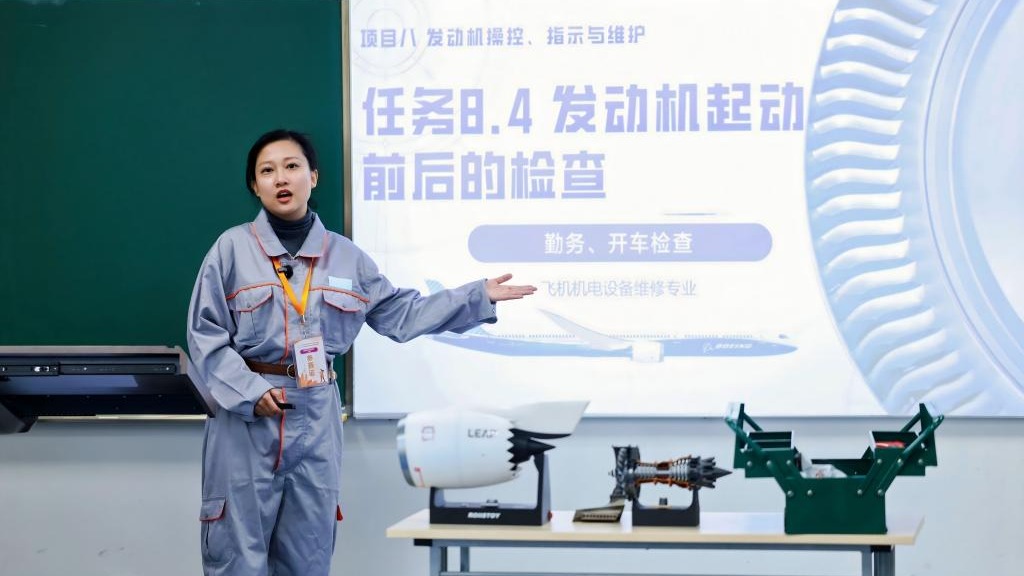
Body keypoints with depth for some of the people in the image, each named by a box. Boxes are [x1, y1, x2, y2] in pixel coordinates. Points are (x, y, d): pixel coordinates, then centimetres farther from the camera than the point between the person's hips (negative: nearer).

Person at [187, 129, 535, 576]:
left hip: (316, 417, 4)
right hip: (245, 418, -4)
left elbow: (402, 315, 15)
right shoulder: (232, 248, -2)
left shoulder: (346, 256, 9)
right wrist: (249, 391, -15)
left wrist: (480, 297, 11)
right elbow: (206, 335, -3)